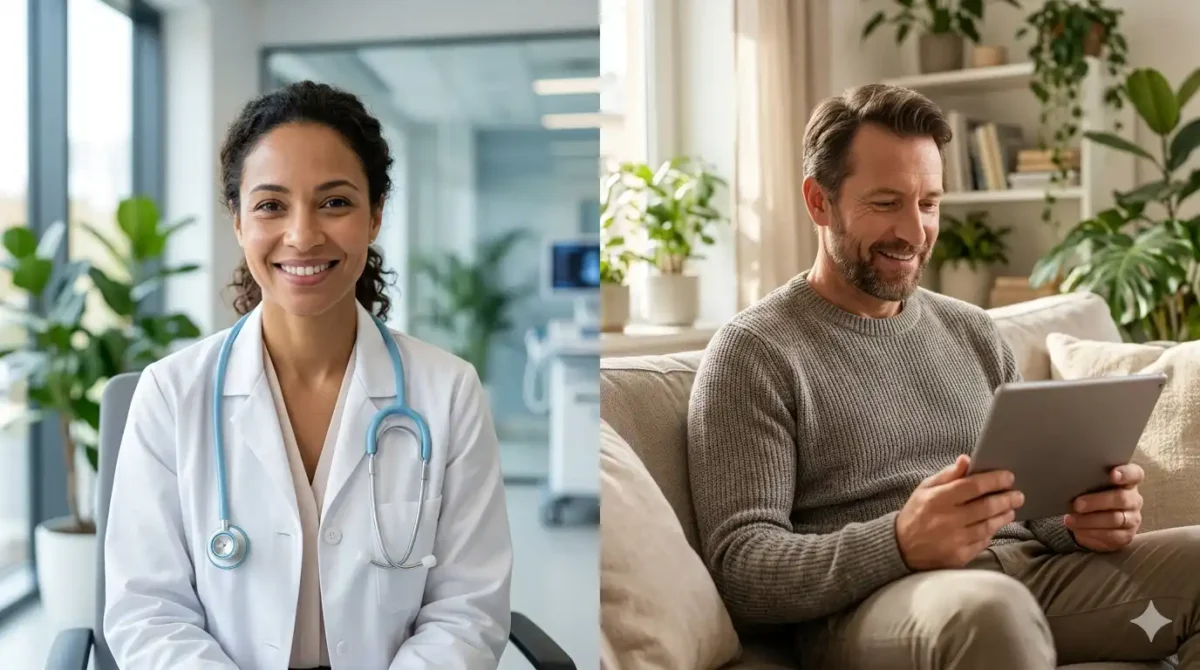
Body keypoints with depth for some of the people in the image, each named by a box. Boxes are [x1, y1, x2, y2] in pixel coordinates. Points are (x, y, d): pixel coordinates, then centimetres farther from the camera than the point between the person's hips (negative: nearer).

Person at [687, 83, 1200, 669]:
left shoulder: (972, 331, 18)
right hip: (866, 603, -6)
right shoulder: (753, 352, -2)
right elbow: (739, 571, -10)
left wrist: (1086, 519, -3)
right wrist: (899, 545, -26)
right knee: (985, 607, -38)